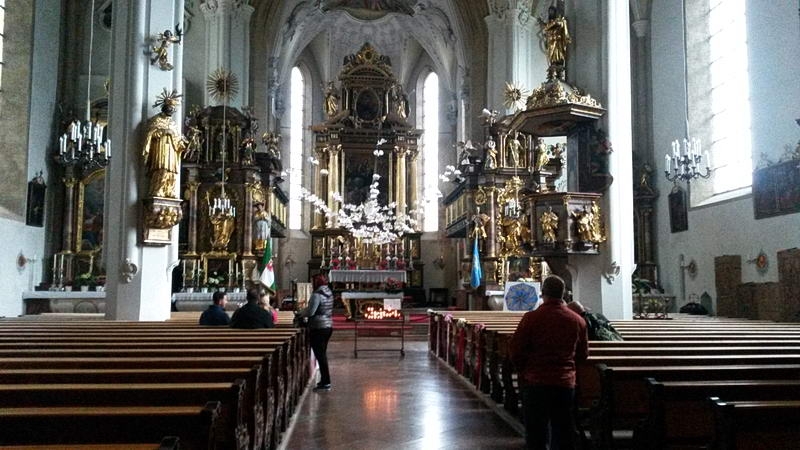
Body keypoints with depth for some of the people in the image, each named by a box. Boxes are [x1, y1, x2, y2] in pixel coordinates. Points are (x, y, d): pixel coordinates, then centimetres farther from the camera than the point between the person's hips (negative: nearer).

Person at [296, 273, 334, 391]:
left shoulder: (317, 294, -17)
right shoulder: (329, 292, 9)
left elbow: (310, 312, -19)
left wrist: (300, 314, 0)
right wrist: (303, 313, 14)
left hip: (318, 328, -9)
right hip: (328, 326, 9)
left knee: (320, 355, -4)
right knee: (323, 354, 17)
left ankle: (325, 383, -2)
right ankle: (324, 380, 25)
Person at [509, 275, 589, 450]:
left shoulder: (532, 318, -12)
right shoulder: (578, 321, -1)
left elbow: (515, 350, -8)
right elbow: (583, 355, 9)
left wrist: (523, 370, 10)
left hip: (536, 383, -3)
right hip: (566, 383, 3)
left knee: (535, 435, 6)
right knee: (564, 435, 13)